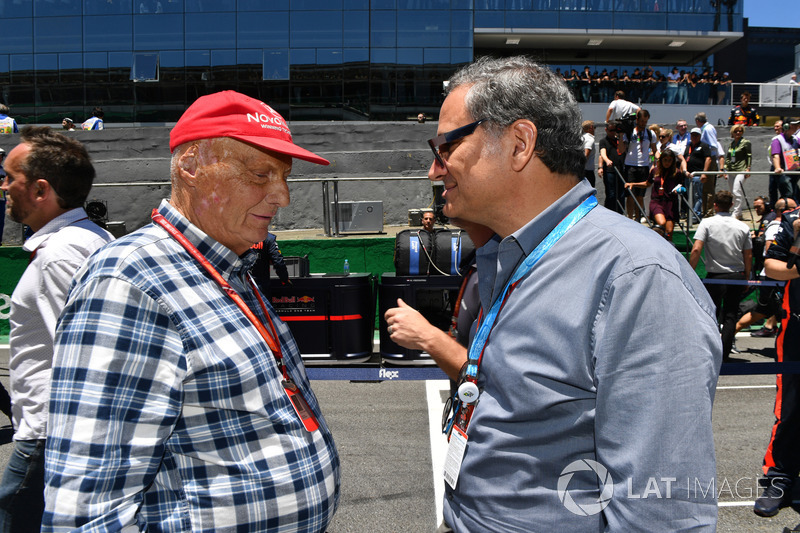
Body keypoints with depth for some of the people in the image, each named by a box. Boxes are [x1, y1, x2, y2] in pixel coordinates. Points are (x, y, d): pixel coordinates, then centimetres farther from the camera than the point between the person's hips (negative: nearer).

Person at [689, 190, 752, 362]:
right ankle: (724, 355, 6)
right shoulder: (743, 227, 3)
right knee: (731, 316, 7)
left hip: (715, 277, -3)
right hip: (737, 276, 3)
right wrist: (746, 279, 16)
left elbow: (696, 249, -15)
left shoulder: (707, 223, -6)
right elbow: (748, 256, 6)